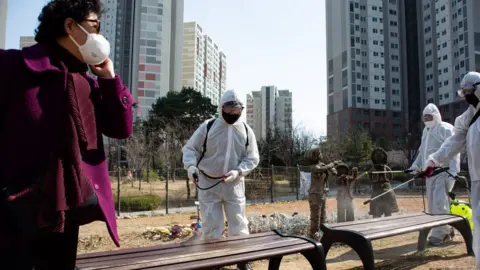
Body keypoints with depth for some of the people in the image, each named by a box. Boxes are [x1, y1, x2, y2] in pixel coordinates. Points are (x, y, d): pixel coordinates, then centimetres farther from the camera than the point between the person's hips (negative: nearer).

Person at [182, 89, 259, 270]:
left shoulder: (246, 130, -1)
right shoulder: (208, 127, -6)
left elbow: (252, 158, 0)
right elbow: (190, 148, -2)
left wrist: (238, 172, -18)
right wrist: (191, 165, -22)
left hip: (234, 184, 2)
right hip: (208, 184, -1)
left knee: (239, 224, 10)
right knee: (211, 225, 6)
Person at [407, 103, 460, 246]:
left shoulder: (445, 129, -6)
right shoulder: (426, 131, 18)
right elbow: (422, 152, 24)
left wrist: (453, 172, -21)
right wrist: (415, 166, 11)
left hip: (444, 172, -8)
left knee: (440, 203, -12)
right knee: (432, 204, 9)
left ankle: (439, 234, -4)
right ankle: (446, 231, 22)